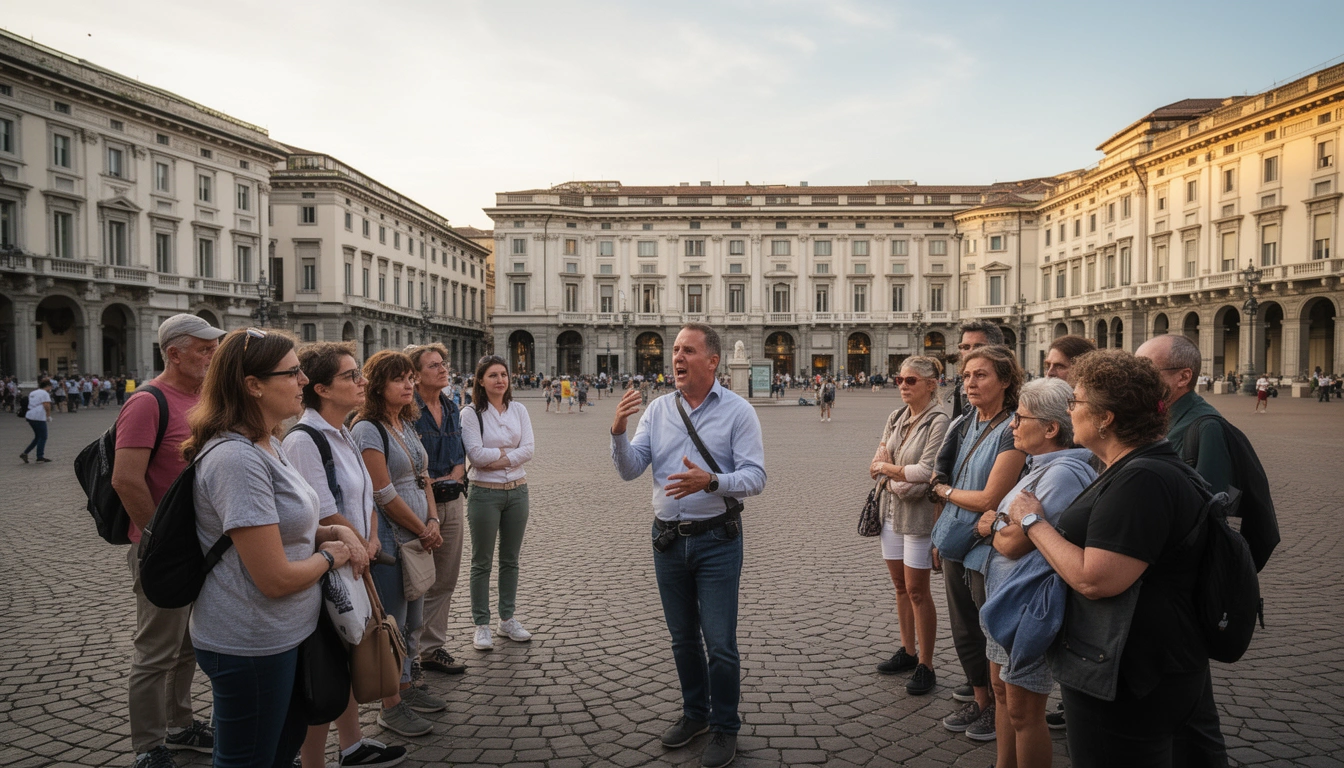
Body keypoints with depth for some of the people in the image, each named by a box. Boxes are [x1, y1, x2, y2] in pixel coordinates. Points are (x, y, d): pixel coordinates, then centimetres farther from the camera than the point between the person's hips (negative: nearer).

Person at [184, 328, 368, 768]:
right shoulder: (236, 459, -25)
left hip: (283, 634, 10)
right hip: (249, 648, -10)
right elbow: (276, 578, -26)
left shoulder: (270, 446, 7)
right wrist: (331, 554, -9)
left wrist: (336, 532, 1)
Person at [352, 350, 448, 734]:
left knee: (413, 619, 16)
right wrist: (423, 531, -10)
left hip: (417, 536, 8)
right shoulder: (368, 429, -14)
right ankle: (391, 707, 13)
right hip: (387, 537, -8)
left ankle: (406, 687, 31)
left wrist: (433, 521, 0)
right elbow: (384, 493, -17)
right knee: (392, 623, 1)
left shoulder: (407, 425, 11)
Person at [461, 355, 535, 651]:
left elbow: (529, 448, -5)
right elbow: (477, 454, -18)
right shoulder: (471, 413, -8)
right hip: (485, 493, -4)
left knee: (511, 559, 14)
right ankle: (481, 625, 14)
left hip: (517, 491, 4)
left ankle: (508, 618, 27)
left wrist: (499, 459, -15)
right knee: (482, 562, 5)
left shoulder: (518, 410, 5)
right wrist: (510, 451, -10)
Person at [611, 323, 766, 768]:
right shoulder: (658, 410, 4)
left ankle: (725, 730, 19)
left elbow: (755, 477, -14)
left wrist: (711, 481, -31)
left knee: (720, 643, 1)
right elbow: (629, 470, -1)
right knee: (682, 637, 18)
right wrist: (619, 432, -19)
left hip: (716, 540, -4)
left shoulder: (737, 411, -7)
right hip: (668, 540, 4)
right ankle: (695, 714, 36)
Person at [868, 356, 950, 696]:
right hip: (891, 510, 7)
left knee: (917, 591, -1)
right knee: (900, 586, 15)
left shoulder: (939, 422, -14)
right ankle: (908, 652, 29)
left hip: (919, 514, -7)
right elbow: (879, 460, 5)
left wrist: (887, 468, -8)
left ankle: (926, 666, 11)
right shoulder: (896, 417, 9)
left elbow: (926, 473, -20)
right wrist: (903, 479, -13)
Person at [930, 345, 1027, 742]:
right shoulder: (964, 425, 5)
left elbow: (988, 499, -22)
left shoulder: (1013, 431, -19)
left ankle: (999, 708, 30)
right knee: (963, 631, 18)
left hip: (988, 549, -7)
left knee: (993, 634, 10)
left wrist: (945, 490, -7)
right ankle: (980, 700, 37)